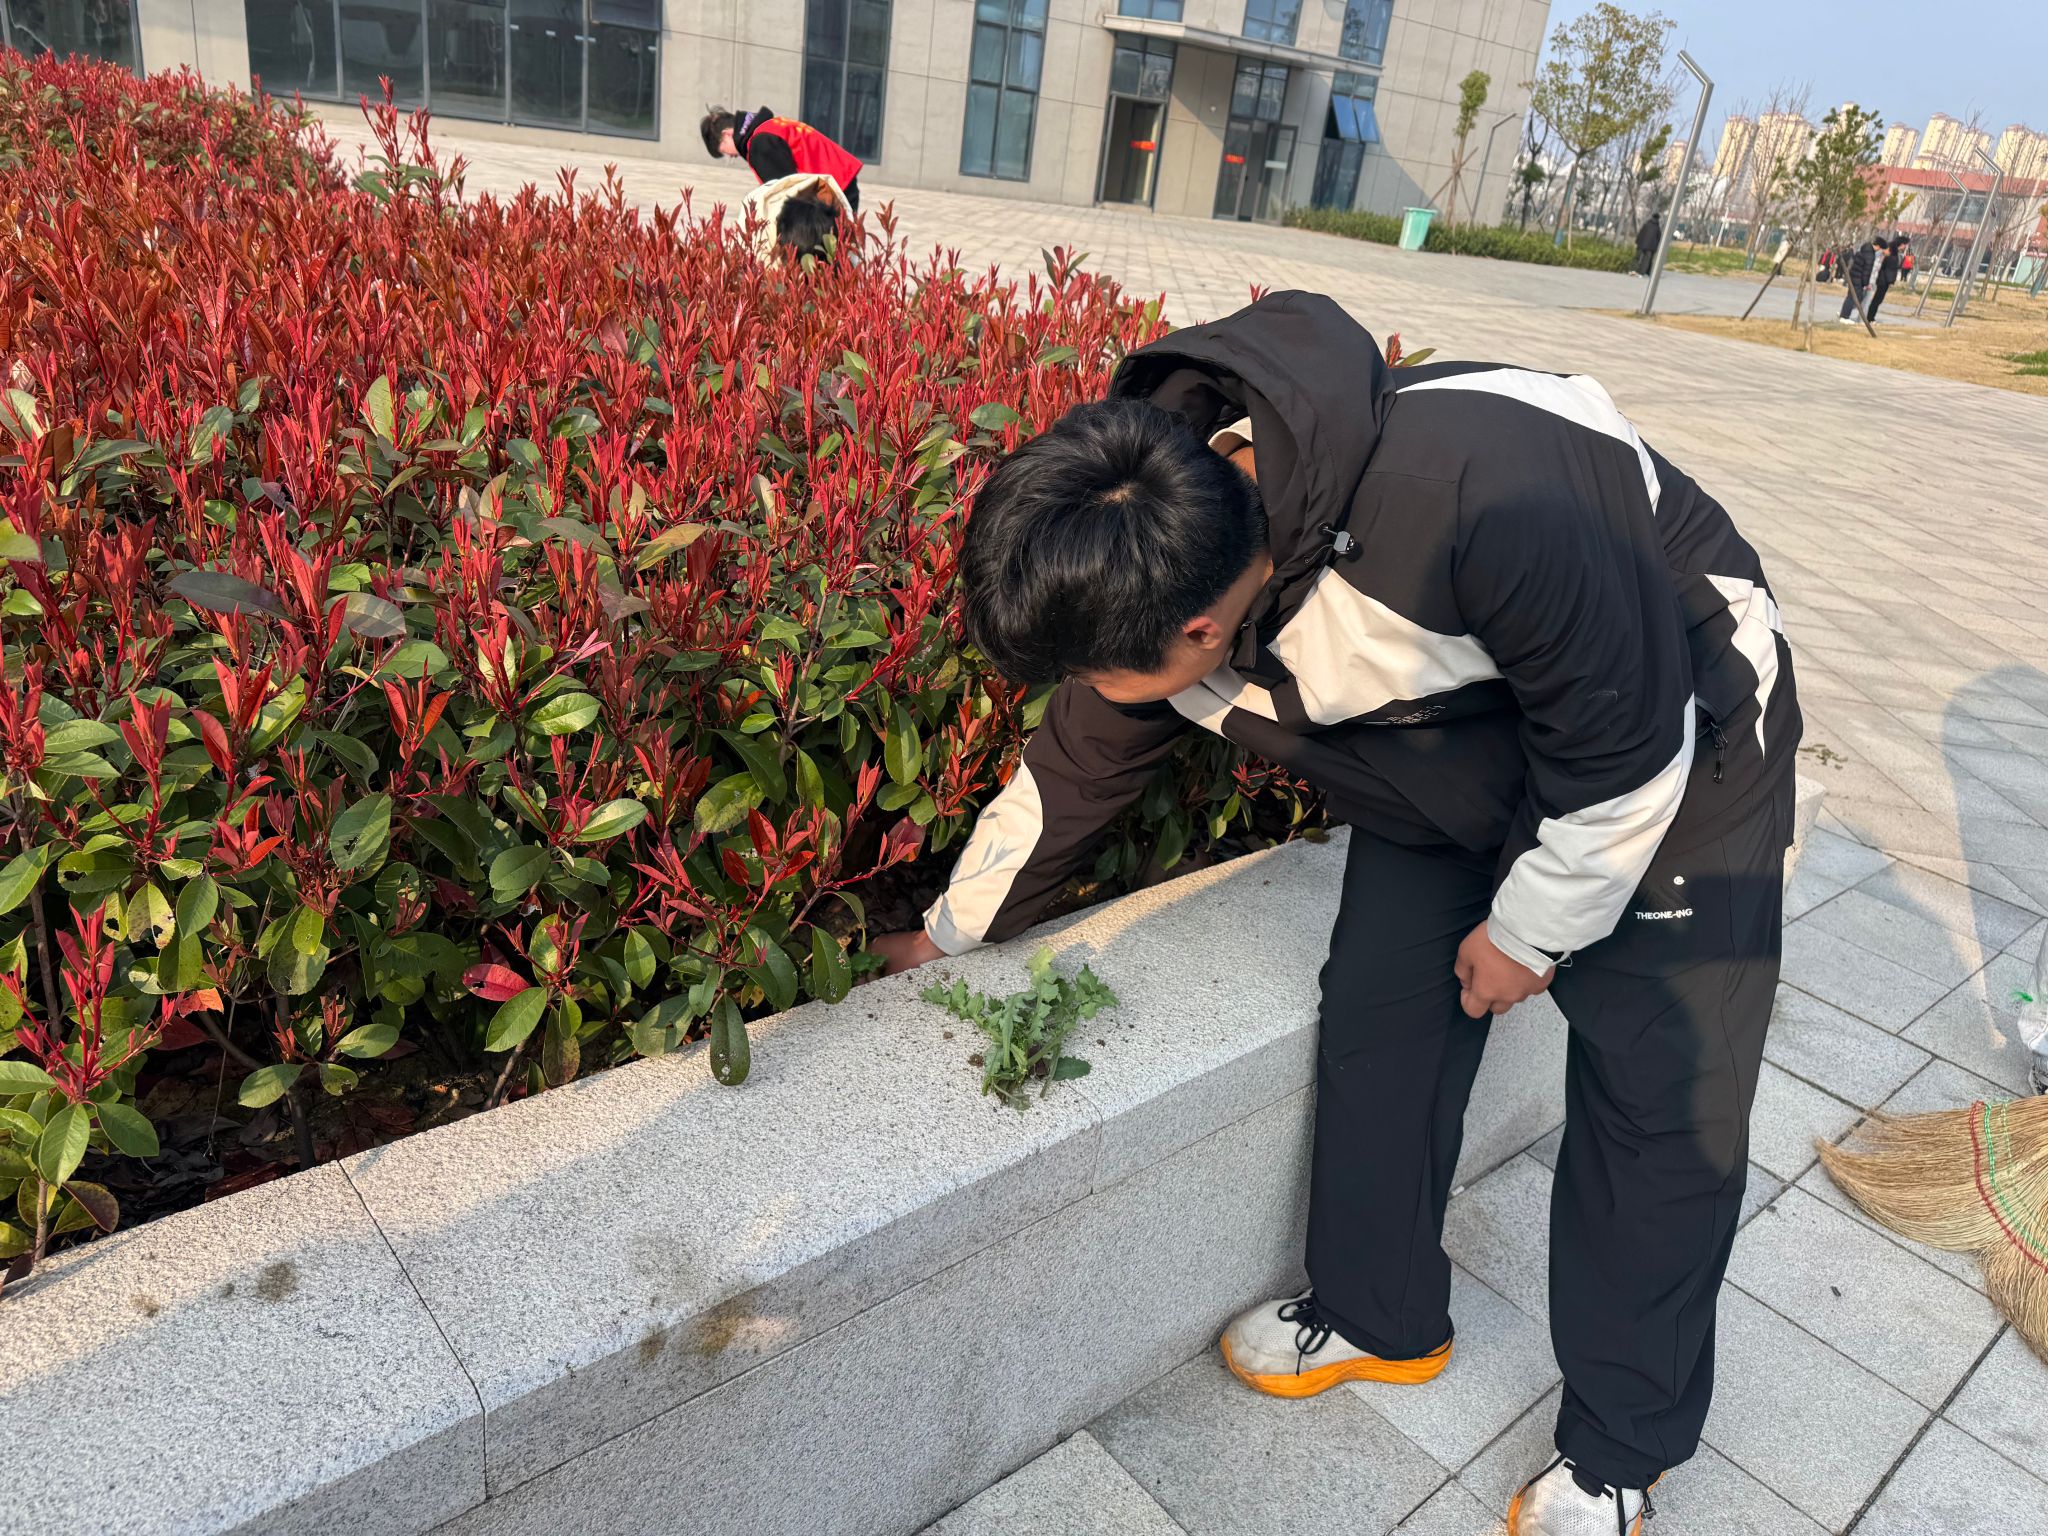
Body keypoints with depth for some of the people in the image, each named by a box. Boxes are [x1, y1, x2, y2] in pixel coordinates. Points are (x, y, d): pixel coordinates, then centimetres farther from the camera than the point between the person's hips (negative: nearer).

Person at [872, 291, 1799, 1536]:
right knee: (1376, 1020, 4)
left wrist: (1531, 929, -13)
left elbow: (1627, 743, -28)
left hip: (1674, 746, -5)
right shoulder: (1151, 565, -21)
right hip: (1453, 760, 5)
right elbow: (1071, 776, -4)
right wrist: (949, 938, 7)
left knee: (1658, 1097, -1)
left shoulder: (1478, 501, -44)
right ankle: (1380, 1317, 29)